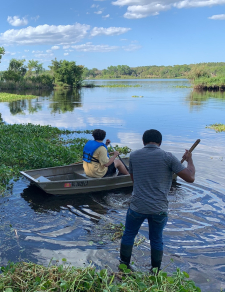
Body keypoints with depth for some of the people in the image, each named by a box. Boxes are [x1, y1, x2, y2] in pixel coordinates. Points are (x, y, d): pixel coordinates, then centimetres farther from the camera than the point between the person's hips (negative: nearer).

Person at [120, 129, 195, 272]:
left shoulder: (134, 156, -2)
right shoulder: (168, 157, -10)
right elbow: (190, 178, -8)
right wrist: (189, 159, 7)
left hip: (137, 207, 1)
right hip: (159, 209, -1)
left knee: (128, 236, 21)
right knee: (157, 240, 19)